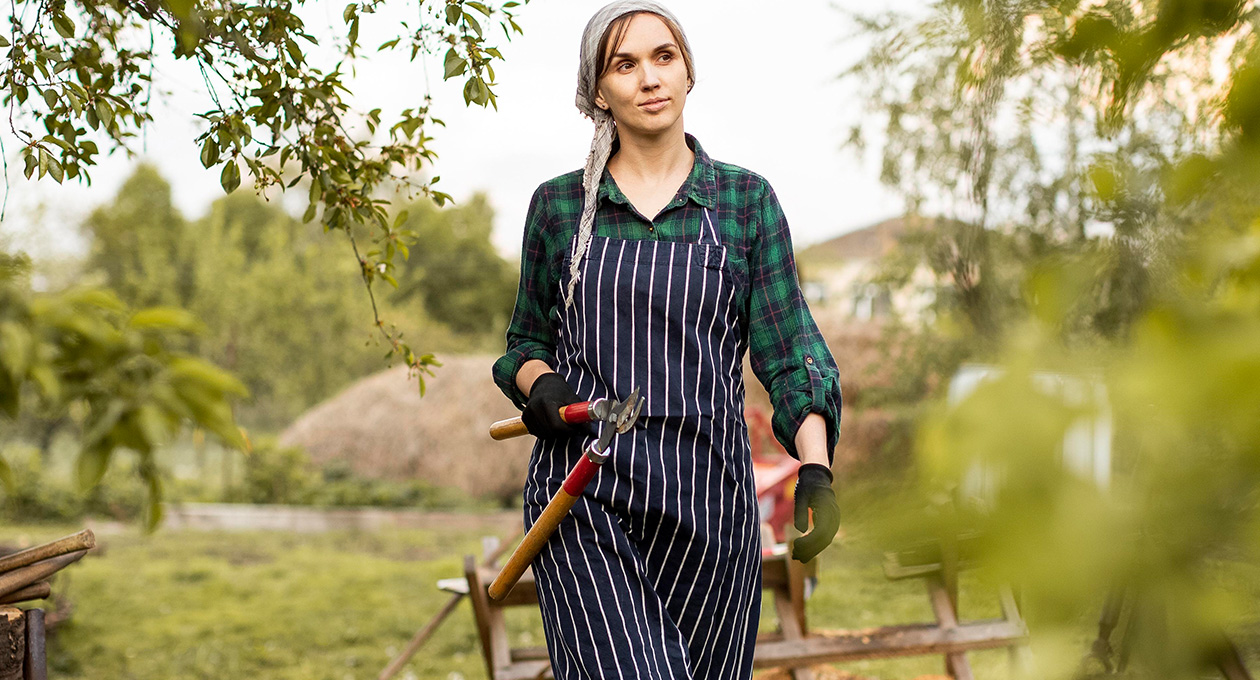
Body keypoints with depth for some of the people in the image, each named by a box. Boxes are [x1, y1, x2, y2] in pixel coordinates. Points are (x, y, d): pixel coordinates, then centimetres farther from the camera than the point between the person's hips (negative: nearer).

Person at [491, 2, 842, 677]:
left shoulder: (747, 200, 6)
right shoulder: (558, 205, 7)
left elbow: (787, 346, 2)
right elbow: (526, 340, 17)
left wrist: (816, 468, -13)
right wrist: (539, 382, -6)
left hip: (709, 496, 1)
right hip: (583, 493, -1)